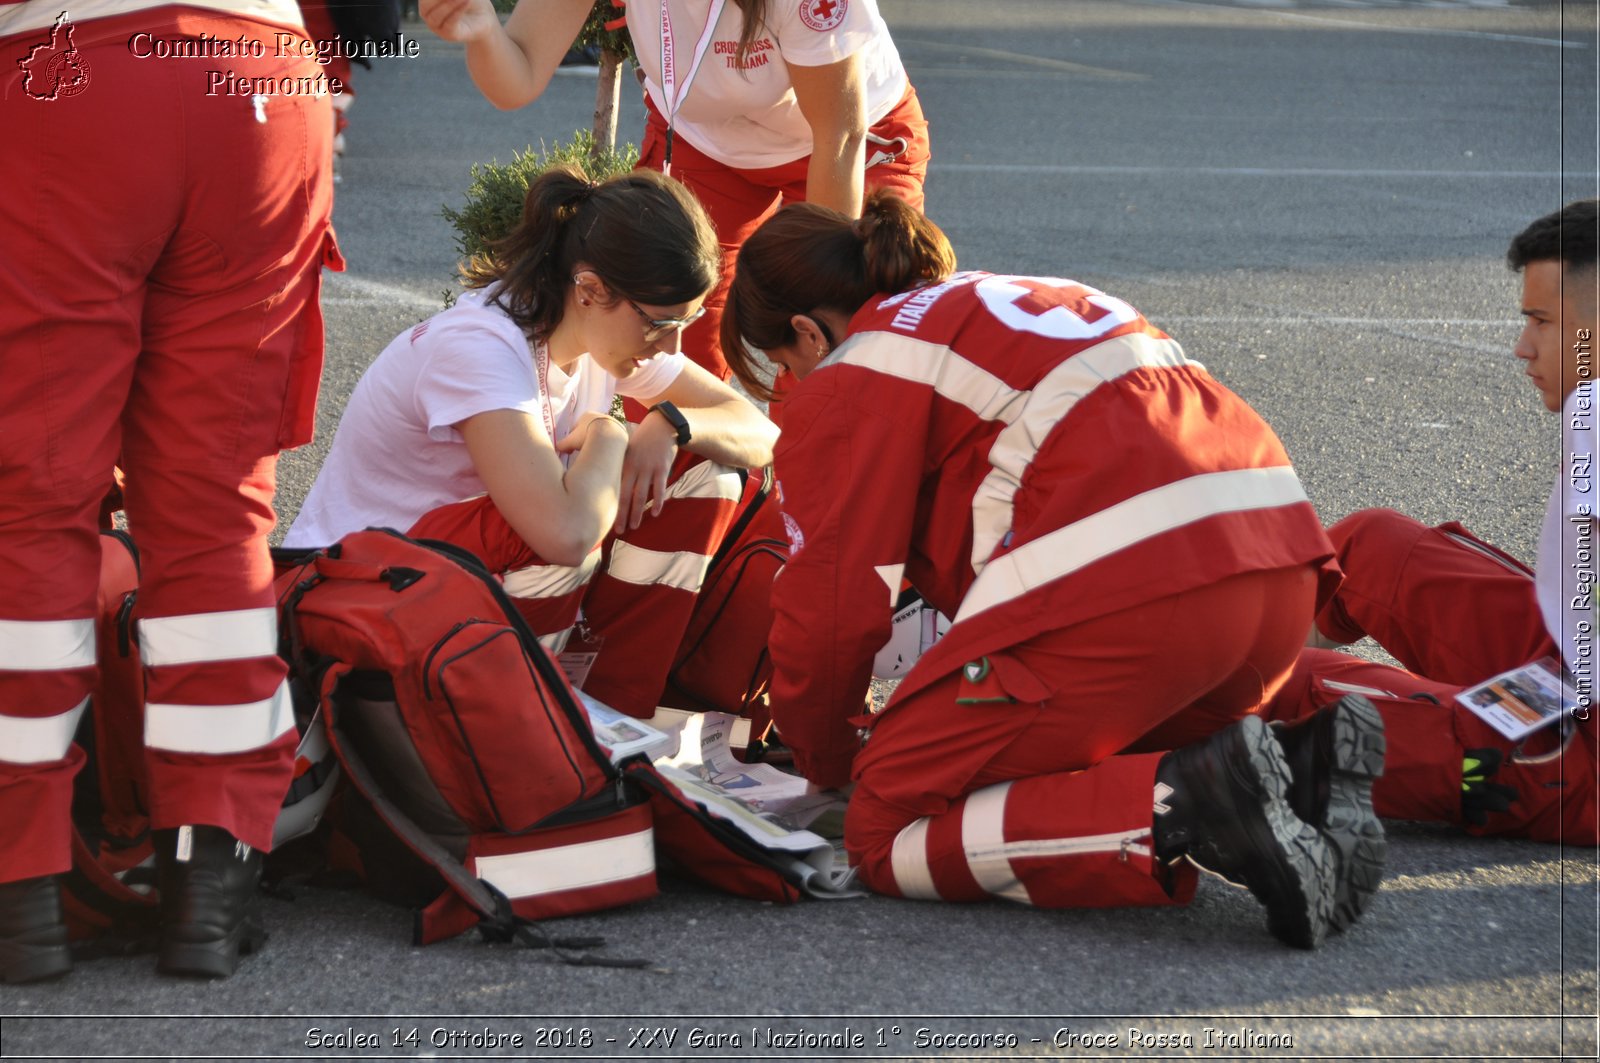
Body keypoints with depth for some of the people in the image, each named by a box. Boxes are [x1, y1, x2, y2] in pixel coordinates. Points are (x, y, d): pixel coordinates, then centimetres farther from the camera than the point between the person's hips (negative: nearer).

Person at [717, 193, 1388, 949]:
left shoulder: (851, 380, 10)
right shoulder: (1026, 299, 34)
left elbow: (831, 608, 6)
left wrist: (826, 762, 25)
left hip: (1120, 590, -8)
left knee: (886, 833, 2)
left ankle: (1183, 811, -19)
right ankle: (1292, 765, 1)